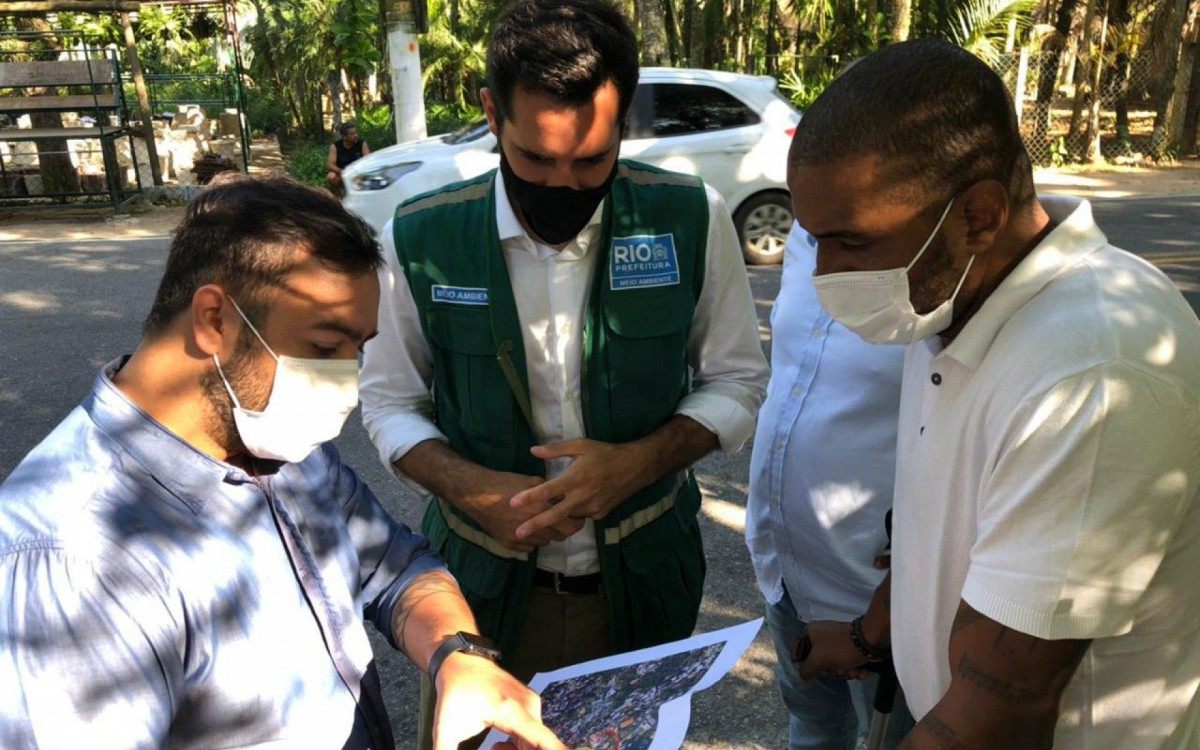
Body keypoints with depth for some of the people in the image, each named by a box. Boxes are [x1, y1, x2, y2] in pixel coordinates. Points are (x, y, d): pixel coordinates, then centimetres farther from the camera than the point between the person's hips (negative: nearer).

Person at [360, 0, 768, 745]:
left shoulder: (692, 220, -13)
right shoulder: (420, 237, -13)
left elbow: (738, 382, -3)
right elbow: (390, 402, -1)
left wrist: (638, 461, -21)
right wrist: (469, 488, -20)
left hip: (643, 576, 1)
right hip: (484, 581, 0)